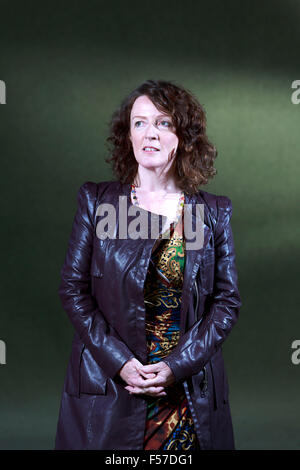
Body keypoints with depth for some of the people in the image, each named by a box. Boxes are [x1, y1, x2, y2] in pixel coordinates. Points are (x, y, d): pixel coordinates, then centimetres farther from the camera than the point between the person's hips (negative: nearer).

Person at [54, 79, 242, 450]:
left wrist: (176, 366, -11)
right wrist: (119, 361, -12)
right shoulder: (96, 202, 1)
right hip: (107, 384, 0)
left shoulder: (214, 213, 2)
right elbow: (73, 288, -2)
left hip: (189, 387, 1)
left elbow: (228, 301, 0)